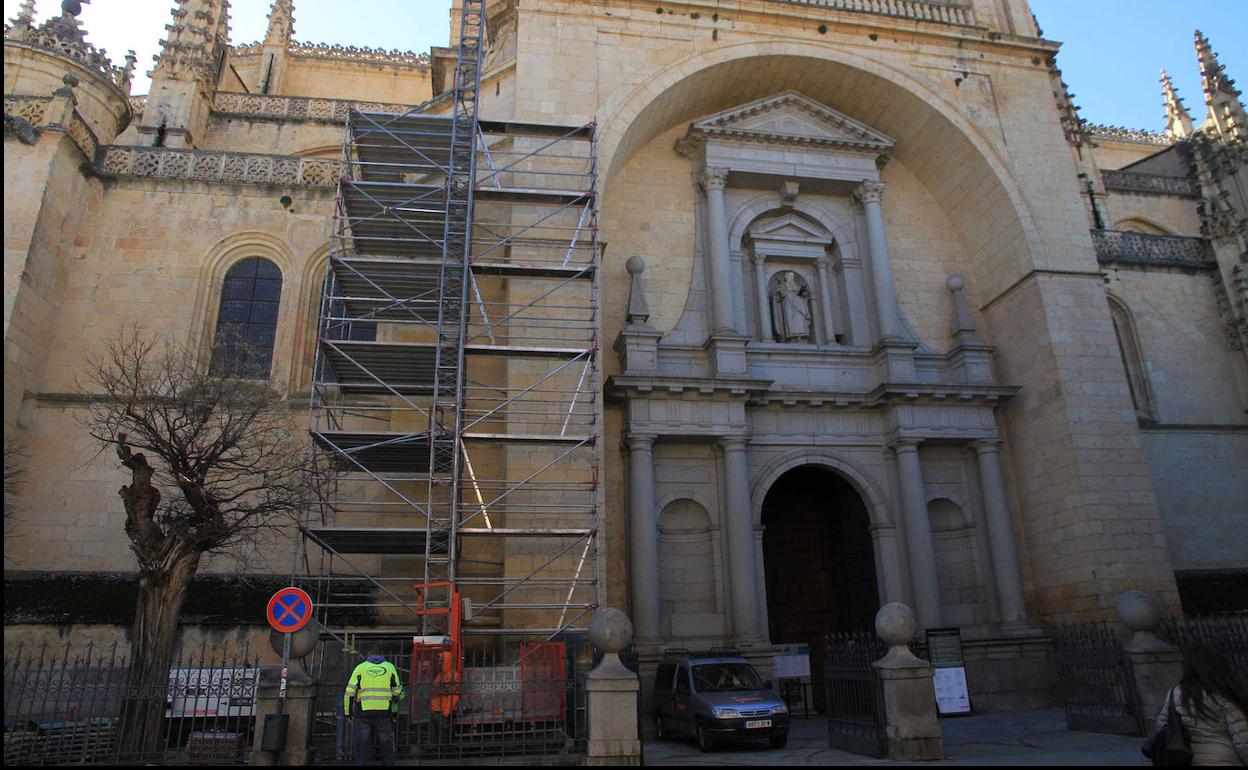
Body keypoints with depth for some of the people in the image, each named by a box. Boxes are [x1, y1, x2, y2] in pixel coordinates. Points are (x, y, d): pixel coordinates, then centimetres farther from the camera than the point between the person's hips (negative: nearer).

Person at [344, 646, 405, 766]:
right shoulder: (389, 667, 9)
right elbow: (398, 692, 10)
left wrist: (348, 713, 11)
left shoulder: (361, 667, 7)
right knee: (386, 746, 9)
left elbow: (349, 692, 2)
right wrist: (394, 710, 21)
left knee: (362, 747, 6)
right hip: (384, 713, 0)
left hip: (364, 713, 0)